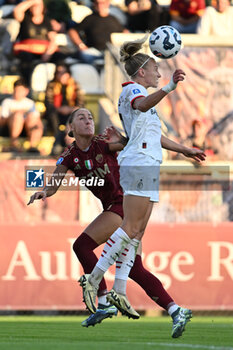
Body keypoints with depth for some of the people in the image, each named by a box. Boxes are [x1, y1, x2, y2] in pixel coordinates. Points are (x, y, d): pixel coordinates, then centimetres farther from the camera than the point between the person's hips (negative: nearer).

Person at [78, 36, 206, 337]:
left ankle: (119, 290, 2)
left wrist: (183, 150, 42)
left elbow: (154, 135, 37)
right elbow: (142, 104, -32)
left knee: (136, 231, 5)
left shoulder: (138, 93, 27)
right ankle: (93, 278, -18)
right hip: (139, 164, -10)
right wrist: (168, 88, -47)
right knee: (131, 227, -16)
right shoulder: (132, 89, -5)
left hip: (146, 166, 10)